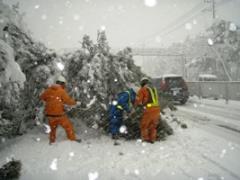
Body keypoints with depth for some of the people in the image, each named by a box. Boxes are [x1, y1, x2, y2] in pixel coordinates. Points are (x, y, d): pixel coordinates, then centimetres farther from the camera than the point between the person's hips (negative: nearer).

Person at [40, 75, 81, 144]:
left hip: (49, 114, 5)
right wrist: (75, 102, 9)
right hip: (59, 114, -5)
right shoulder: (62, 91, -12)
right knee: (68, 126, 11)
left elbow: (42, 97, 13)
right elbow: (68, 101, -8)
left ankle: (52, 141, 34)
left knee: (53, 128, 25)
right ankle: (72, 139, 18)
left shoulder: (49, 90, 1)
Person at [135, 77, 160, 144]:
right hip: (157, 109, 6)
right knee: (153, 125, 17)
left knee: (144, 125, 7)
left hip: (149, 109, -6)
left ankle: (145, 139, 6)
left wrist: (137, 104, 21)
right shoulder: (154, 89, 18)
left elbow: (138, 100, -2)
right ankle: (152, 139, 20)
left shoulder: (142, 89, -1)